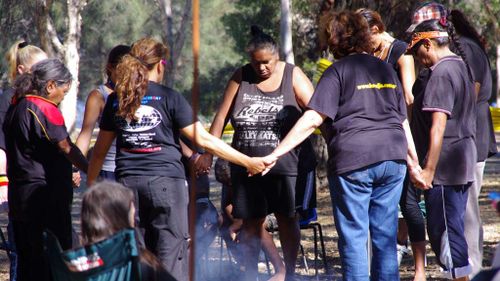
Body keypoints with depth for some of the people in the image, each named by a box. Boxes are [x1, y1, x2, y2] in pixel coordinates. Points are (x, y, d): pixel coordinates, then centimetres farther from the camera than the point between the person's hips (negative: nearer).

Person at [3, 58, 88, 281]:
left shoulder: (16, 107, 12)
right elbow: (66, 148, -18)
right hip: (47, 199, -9)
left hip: (18, 196, 9)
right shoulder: (45, 110, -15)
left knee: (27, 261, 13)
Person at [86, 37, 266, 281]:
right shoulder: (169, 98, -1)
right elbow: (202, 140, -5)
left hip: (127, 181, 3)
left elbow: (100, 150, 15)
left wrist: (90, 183, 29)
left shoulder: (116, 100, 9)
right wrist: (247, 162, -1)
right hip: (166, 181, -3)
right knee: (171, 256, -2)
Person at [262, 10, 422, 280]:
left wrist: (275, 154, -11)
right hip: (392, 157, 5)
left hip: (353, 160, -5)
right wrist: (413, 163, 29)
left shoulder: (338, 72, -2)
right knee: (385, 236, 10)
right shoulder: (386, 69, 17)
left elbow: (313, 119, -11)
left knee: (353, 237, 1)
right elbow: (403, 121, 20)